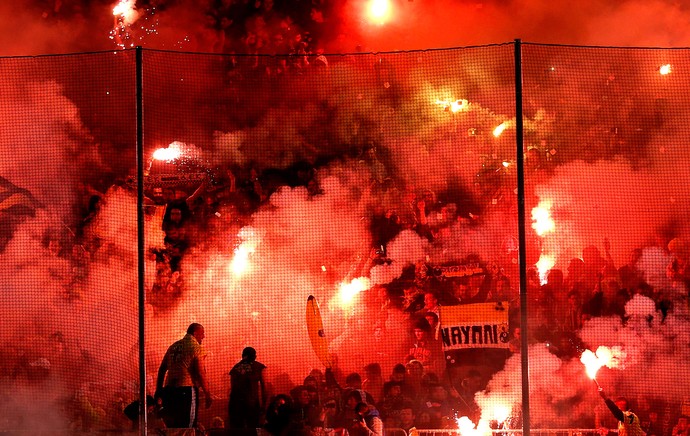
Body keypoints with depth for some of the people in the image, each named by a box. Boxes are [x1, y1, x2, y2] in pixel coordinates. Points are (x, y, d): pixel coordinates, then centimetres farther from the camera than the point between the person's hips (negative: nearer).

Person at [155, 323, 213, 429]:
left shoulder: (173, 347, 15)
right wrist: (207, 394, -5)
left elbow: (162, 370, 15)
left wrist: (159, 391, 19)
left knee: (172, 426, 11)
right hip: (187, 389, -6)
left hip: (169, 389, 6)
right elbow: (200, 373, -10)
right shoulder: (196, 347, -4)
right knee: (187, 426, -4)